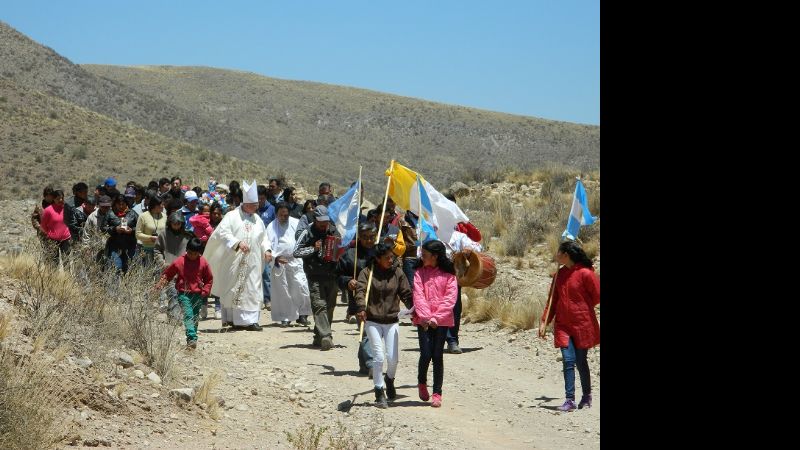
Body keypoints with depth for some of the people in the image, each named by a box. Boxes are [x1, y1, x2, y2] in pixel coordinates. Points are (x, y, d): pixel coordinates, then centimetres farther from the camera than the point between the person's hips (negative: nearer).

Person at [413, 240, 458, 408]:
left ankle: (437, 393, 9)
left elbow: (450, 298, -5)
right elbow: (418, 296, -4)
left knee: (438, 356, 1)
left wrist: (436, 317, -14)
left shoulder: (448, 274, 1)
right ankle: (422, 382, 21)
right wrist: (426, 317, -16)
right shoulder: (420, 272, 5)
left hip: (441, 320, -1)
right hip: (423, 320, 1)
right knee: (426, 354, -7)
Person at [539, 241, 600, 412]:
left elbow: (597, 296, -6)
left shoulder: (585, 273, -13)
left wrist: (582, 308, 6)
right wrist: (545, 321, 7)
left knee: (580, 361, 4)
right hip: (563, 324, 5)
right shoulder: (560, 274, 8)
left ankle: (587, 396, 23)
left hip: (583, 324, -5)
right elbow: (553, 300, 13)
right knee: (568, 361, -5)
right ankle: (570, 400, -6)